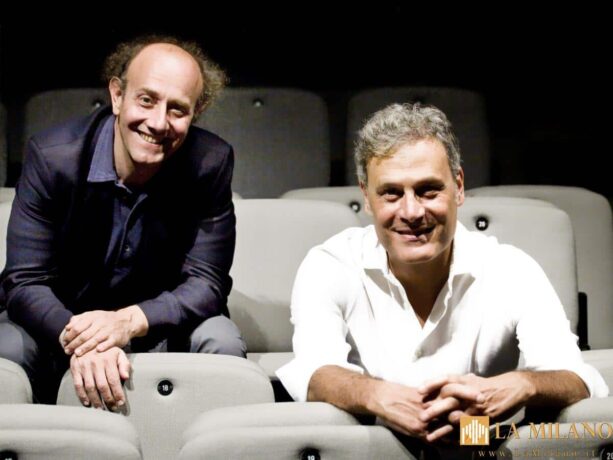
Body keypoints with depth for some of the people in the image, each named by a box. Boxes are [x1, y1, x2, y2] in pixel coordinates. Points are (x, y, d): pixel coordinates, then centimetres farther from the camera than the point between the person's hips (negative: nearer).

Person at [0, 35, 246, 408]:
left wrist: (130, 321, -36)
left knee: (222, 341, -27)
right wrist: (77, 341, -42)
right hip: (61, 321, 0)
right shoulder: (52, 157, -18)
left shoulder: (211, 163, -16)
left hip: (157, 325, 1)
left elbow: (206, 283, -15)